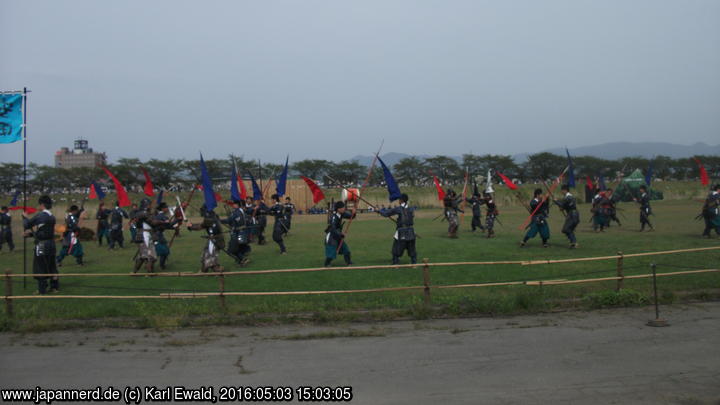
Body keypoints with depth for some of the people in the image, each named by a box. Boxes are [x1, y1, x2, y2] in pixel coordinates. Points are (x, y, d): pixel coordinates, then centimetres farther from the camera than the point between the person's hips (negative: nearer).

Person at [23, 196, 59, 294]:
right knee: (52, 266, 15)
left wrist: (25, 217, 10)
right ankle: (54, 287, 20)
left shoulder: (39, 216, -15)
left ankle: (42, 290, 5)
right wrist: (31, 232, 20)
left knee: (40, 267, 2)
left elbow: (26, 225, -8)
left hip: (42, 245, -7)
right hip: (51, 244, 7)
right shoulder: (52, 217, 8)